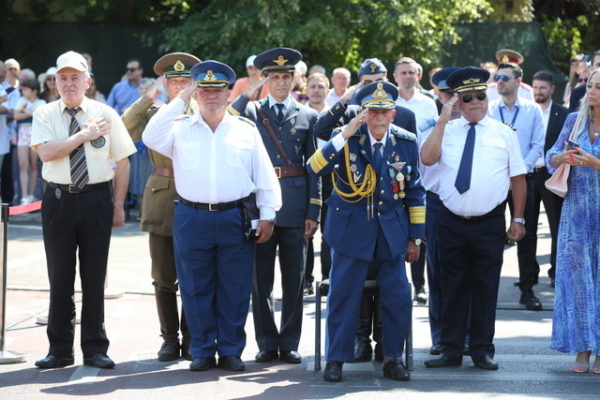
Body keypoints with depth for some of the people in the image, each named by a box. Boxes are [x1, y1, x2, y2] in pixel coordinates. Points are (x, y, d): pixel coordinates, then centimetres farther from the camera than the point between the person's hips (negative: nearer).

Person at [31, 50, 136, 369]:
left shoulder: (106, 115, 3)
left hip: (97, 199, 0)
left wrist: (118, 205, 0)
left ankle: (95, 349, 13)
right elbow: (46, 151, -14)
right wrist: (84, 135, -16)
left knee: (94, 276, 4)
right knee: (60, 276, 5)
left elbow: (122, 161, 5)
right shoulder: (45, 114, 3)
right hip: (58, 199, 0)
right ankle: (60, 349, 14)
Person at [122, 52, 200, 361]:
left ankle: (191, 338, 13)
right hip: (161, 198, 1)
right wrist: (149, 96, -12)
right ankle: (170, 338, 13)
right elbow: (125, 128, -11)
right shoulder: (153, 114, 8)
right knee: (164, 277, 5)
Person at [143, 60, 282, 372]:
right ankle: (202, 351, 14)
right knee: (196, 289, 5)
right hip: (192, 219, 0)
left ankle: (230, 351, 14)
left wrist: (267, 215, 1)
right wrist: (179, 101, -8)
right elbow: (151, 138, -12)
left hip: (236, 220, 0)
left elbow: (264, 176, 8)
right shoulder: (180, 128, 7)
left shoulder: (246, 130, 7)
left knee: (234, 289, 4)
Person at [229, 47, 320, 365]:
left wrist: (313, 212, -1)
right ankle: (267, 343, 12)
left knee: (294, 279, 5)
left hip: (295, 206, 0)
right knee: (261, 278, 4)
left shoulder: (308, 116, 8)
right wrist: (249, 93, -13)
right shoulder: (251, 111, 8)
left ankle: (289, 343, 13)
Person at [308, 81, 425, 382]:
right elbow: (314, 168, -21)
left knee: (398, 297, 1)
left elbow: (415, 192, 8)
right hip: (352, 230, -2)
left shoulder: (407, 142, 1)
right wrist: (344, 135, -29)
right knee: (343, 295, -1)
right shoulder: (346, 139, -7)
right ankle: (336, 359, 10)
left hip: (392, 231, 2)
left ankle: (393, 358, 15)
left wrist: (415, 237, 7)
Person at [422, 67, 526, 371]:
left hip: (489, 223, -1)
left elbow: (518, 178, 5)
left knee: (486, 288, 5)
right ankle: (451, 349, 14)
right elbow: (426, 158, -13)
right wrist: (442, 119, -12)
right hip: (452, 222, 1)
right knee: (453, 287, 7)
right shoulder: (446, 130, 4)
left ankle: (482, 351, 14)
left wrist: (518, 219, 1)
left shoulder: (504, 133, 3)